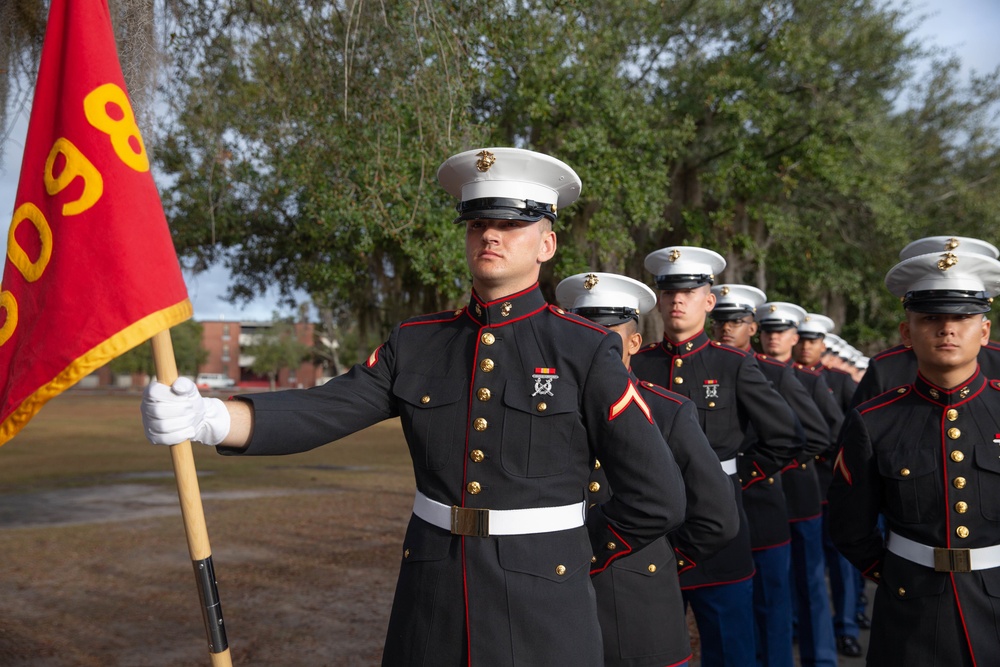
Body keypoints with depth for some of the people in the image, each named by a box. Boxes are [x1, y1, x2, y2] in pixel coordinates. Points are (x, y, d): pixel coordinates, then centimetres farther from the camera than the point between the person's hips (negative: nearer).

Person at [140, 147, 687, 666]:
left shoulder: (585, 352, -8)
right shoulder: (416, 344, 3)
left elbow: (658, 498, -8)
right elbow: (319, 413, -10)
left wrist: (573, 560, 1)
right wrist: (207, 417, -27)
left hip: (541, 615, -3)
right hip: (430, 608, 4)